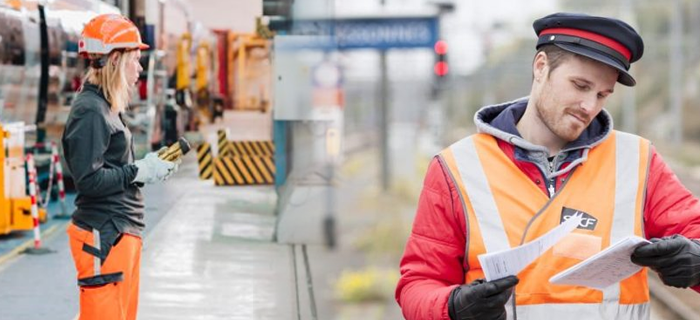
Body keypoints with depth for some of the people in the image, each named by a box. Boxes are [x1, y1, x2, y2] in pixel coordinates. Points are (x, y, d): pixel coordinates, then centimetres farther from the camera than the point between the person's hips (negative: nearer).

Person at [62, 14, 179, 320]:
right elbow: (88, 180, -22)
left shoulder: (105, 107, 17)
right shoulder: (89, 111, -15)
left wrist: (146, 166, 6)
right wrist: (139, 172, -14)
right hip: (104, 237, -10)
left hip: (123, 233, 10)